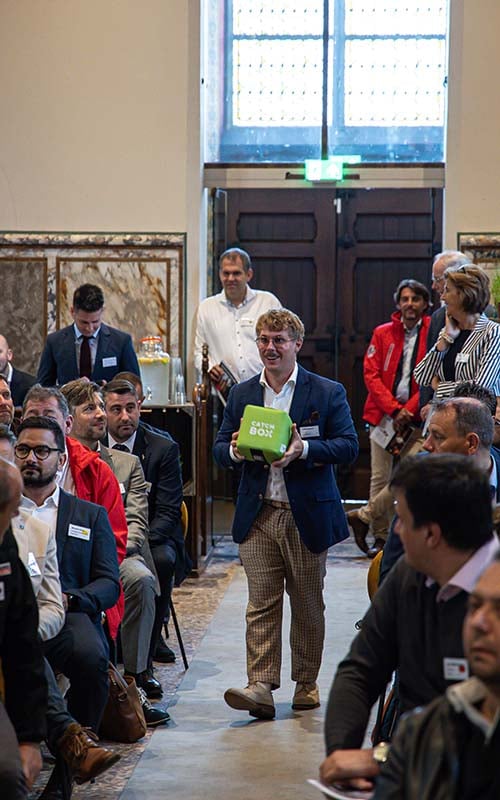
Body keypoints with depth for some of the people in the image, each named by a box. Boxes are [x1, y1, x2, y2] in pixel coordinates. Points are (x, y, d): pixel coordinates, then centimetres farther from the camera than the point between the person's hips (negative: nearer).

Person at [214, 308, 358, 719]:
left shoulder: (328, 393, 0)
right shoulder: (241, 394, 11)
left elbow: (349, 446, -5)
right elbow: (219, 448, 11)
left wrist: (304, 449, -22)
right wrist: (235, 450, -13)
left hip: (307, 515, -2)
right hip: (258, 515, 2)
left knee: (307, 604, 7)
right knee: (261, 603, -4)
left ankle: (306, 684, 19)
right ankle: (261, 687, -8)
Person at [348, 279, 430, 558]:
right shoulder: (383, 333, 8)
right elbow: (371, 375, 2)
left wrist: (409, 411, -12)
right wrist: (394, 409, -9)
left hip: (416, 417, -1)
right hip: (383, 415, 1)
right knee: (380, 476, 1)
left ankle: (364, 515, 5)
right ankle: (381, 537, 13)